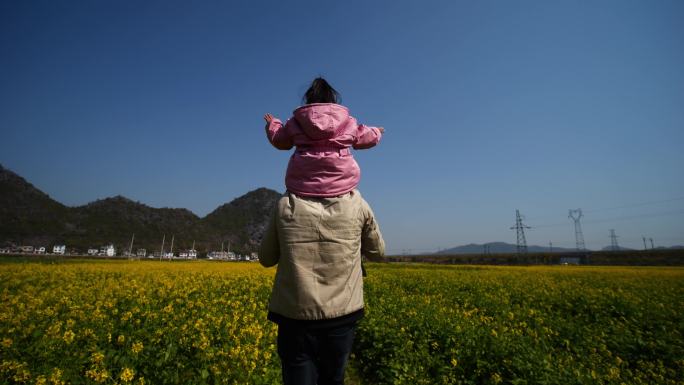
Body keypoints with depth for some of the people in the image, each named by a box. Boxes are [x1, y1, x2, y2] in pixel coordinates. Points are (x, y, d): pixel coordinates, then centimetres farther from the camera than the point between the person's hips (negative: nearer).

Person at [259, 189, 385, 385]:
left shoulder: (285, 205, -5)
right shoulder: (357, 205, -4)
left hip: (295, 317, 0)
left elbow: (266, 258, 7)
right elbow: (377, 252, 11)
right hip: (341, 315, 1)